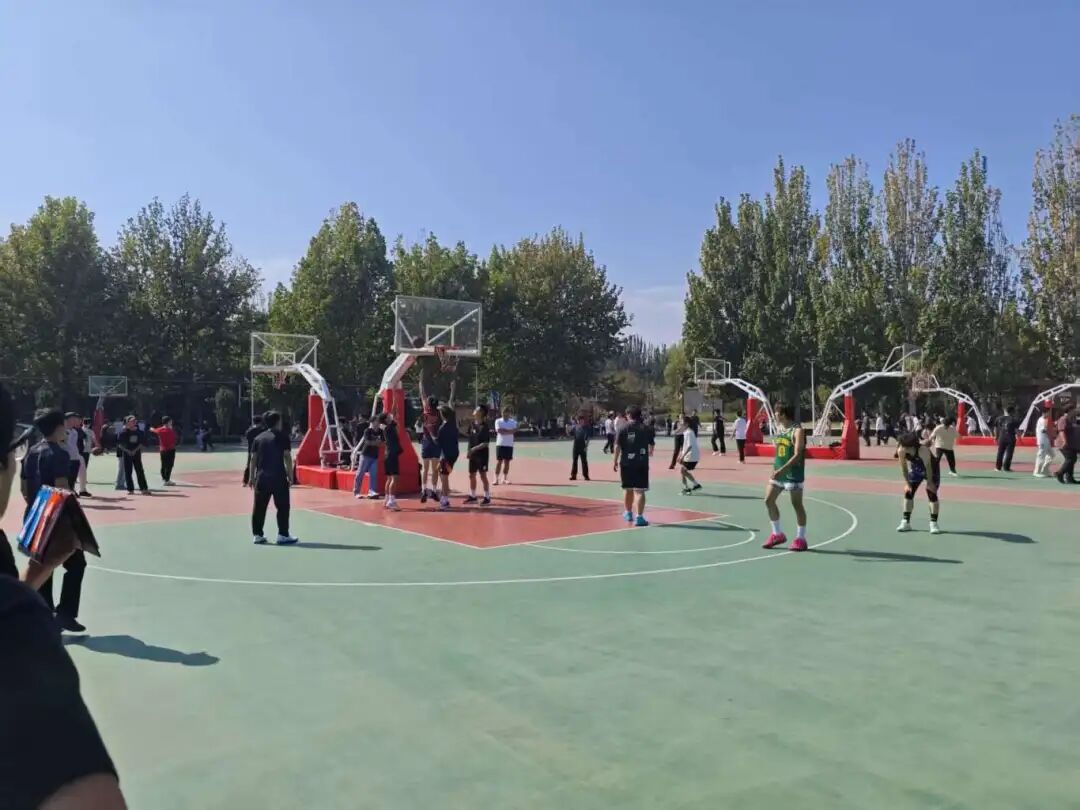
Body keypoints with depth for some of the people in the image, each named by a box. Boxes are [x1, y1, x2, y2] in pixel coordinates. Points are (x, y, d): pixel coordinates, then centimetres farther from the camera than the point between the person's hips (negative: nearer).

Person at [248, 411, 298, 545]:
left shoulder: (258, 438, 10)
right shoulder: (282, 437, -3)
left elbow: (253, 459, 8)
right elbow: (287, 457, -7)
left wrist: (251, 477, 12)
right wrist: (290, 475, -2)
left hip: (261, 477, 5)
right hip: (278, 477, -5)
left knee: (259, 507, 9)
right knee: (282, 506, 1)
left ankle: (258, 535, 13)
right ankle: (283, 535, 0)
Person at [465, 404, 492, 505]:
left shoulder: (484, 427, -15)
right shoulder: (472, 425, 6)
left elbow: (486, 443, -19)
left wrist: (475, 448, -24)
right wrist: (469, 451, 11)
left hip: (482, 455, -7)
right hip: (473, 455, 7)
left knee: (483, 475, -2)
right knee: (472, 475, 12)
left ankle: (487, 497, 7)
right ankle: (472, 496, 24)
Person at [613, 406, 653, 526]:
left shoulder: (623, 428, -3)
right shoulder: (646, 429, 1)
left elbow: (617, 446, -7)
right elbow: (652, 445, 13)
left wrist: (615, 461, 3)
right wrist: (650, 452, 36)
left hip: (626, 463, 1)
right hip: (642, 463, -1)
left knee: (627, 489, 18)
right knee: (639, 490, -2)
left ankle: (628, 513, 35)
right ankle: (639, 517, -10)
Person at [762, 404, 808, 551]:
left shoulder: (797, 431, -15)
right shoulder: (779, 429, 10)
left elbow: (797, 455, -23)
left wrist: (783, 469, -30)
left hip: (793, 473, -8)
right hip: (778, 472, 8)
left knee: (797, 505, 1)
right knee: (769, 500, 5)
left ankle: (800, 539, 12)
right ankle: (777, 534, 18)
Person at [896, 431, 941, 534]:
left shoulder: (923, 450, -38)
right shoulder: (901, 451, -25)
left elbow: (928, 467, -30)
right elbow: (904, 468, -13)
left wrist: (929, 482, -26)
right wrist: (907, 483, -13)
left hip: (930, 471, -4)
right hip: (915, 470, 5)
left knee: (932, 494, -12)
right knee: (908, 493, 1)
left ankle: (933, 523, -5)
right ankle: (906, 522, 9)